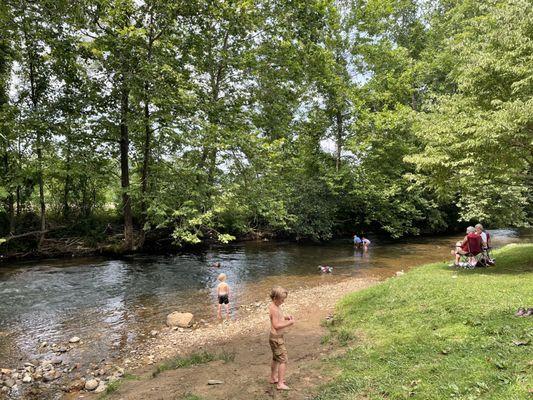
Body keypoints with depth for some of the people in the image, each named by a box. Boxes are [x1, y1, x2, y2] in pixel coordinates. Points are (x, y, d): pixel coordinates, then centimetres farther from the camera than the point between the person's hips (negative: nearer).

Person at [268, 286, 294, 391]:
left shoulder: (275, 306, 5)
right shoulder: (274, 309, -25)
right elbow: (276, 325, -28)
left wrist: (285, 317, 4)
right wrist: (289, 323, -24)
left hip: (277, 336, 10)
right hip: (276, 338, -10)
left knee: (276, 358, 22)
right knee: (283, 360, -5)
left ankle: (273, 378, 36)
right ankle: (280, 384, 0)